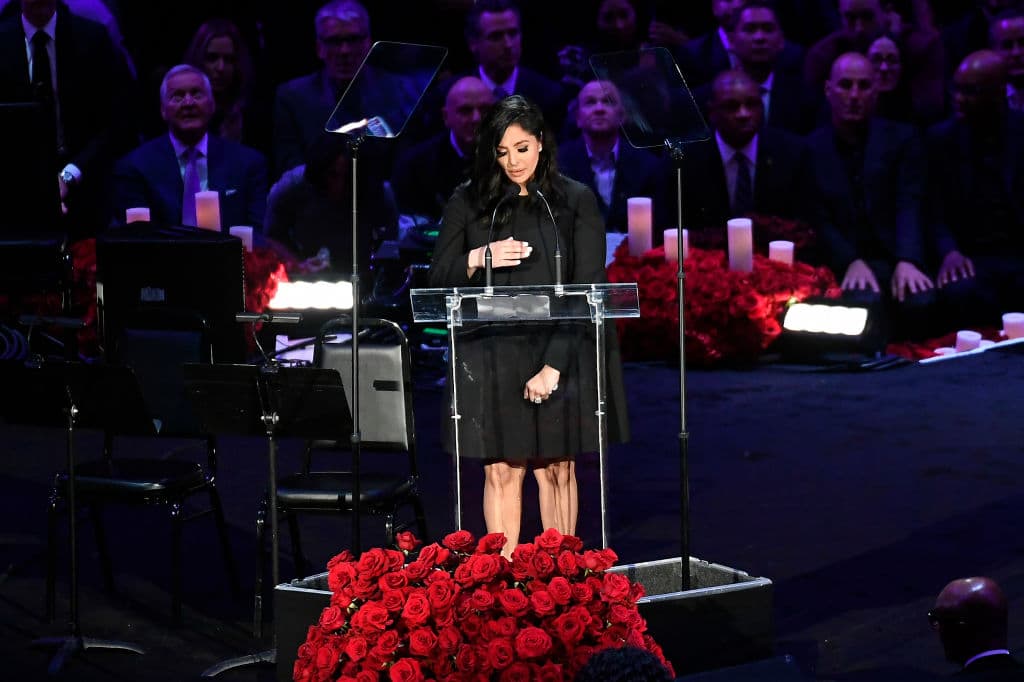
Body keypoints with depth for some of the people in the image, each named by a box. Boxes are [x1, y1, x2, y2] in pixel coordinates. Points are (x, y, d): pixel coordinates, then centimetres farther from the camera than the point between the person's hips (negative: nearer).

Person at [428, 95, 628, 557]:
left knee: (557, 469, 4)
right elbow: (439, 281, 8)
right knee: (501, 471, 0)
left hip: (558, 356, -1)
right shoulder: (468, 203, 7)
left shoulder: (576, 202, 2)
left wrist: (554, 364, -12)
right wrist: (478, 259, -14)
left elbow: (586, 291, -3)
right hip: (490, 358, 1)